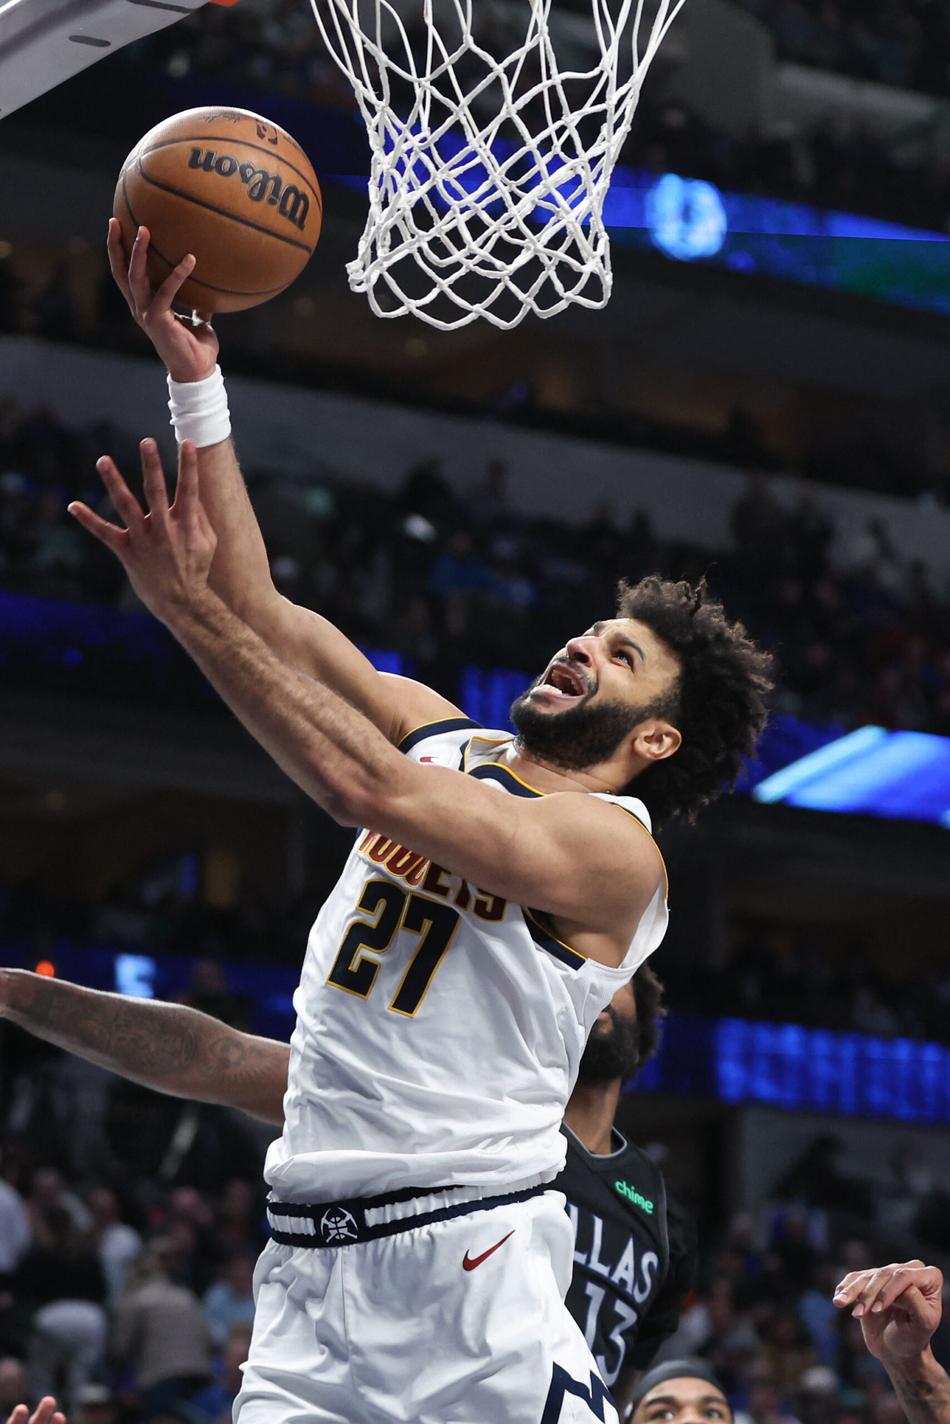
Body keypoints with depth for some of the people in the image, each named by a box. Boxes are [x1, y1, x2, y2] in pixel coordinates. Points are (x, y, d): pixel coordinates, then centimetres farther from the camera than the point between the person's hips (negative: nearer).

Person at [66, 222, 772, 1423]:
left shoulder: (614, 847, -7)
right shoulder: (445, 740, 15)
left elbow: (366, 786, -20)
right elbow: (263, 619, 10)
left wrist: (184, 604, -22)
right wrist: (193, 377, 4)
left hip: (467, 1258, -6)